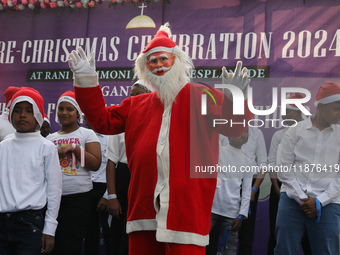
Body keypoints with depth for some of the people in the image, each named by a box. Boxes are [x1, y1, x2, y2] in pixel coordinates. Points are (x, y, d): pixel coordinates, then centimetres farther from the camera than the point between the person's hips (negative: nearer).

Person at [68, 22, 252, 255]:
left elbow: (233, 127, -11)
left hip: (187, 209, -5)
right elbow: (103, 120, 21)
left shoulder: (202, 97, 2)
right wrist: (86, 80, 14)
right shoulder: (136, 105, 19)